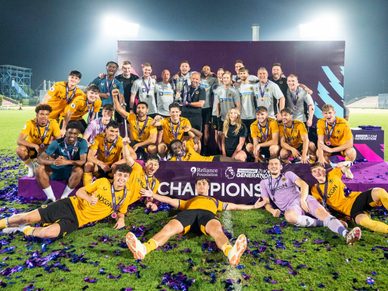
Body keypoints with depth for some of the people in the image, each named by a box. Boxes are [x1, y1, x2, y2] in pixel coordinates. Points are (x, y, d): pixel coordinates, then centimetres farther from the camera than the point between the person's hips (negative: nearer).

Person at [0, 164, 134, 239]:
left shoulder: (125, 196, 0)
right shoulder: (103, 181, -3)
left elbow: (120, 212, 15)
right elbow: (79, 191, 2)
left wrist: (121, 219, -9)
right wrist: (89, 198, -20)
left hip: (77, 220, 0)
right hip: (71, 205, 0)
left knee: (50, 233, -26)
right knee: (28, 217, -5)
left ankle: (25, 229, 3)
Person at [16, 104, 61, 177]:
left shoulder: (53, 123, -20)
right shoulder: (30, 123, -22)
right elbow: (19, 140, -30)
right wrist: (35, 146, -44)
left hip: (46, 149, 1)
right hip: (32, 149, -1)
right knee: (20, 149, -32)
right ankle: (30, 166, 0)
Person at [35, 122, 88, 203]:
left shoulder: (82, 143, -15)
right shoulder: (57, 143, -14)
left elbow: (83, 161, -27)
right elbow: (40, 159, -19)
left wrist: (67, 162, -46)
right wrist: (53, 162, -42)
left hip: (72, 172, -2)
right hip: (57, 170, 2)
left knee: (79, 170, -35)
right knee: (39, 169, -23)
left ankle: (63, 198, -19)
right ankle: (51, 198, -13)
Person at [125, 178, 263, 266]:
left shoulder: (215, 201, 44)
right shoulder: (189, 201, 44)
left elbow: (235, 206, 44)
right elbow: (169, 200, 41)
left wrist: (253, 206, 40)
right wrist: (152, 195, 39)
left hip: (207, 213, -1)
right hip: (188, 212, 1)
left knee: (216, 229, -39)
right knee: (170, 226, -33)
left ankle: (231, 253, -71)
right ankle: (143, 249, -58)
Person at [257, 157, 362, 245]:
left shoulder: (288, 174, 19)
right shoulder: (264, 183, 21)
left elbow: (304, 185, 5)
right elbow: (266, 202, 15)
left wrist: (303, 200, -13)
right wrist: (272, 210, -8)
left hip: (304, 199, 1)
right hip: (290, 206, -1)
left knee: (322, 213, -29)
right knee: (289, 216, -39)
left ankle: (346, 234, -51)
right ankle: (322, 223, -28)